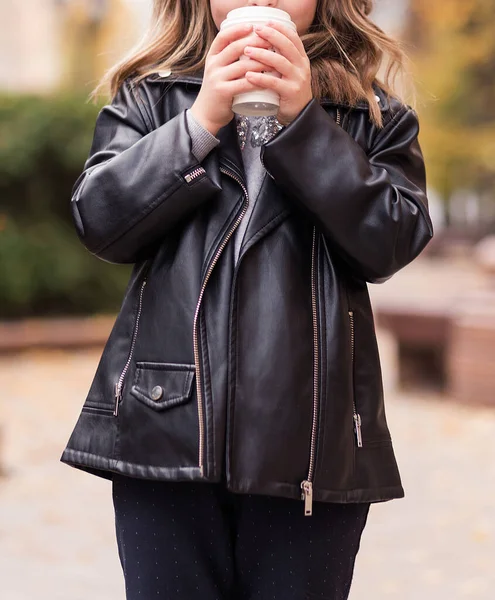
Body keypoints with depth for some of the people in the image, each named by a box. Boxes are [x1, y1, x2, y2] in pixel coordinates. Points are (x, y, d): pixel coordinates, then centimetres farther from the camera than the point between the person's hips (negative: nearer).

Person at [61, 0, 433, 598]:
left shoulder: (371, 115, 7)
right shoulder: (150, 97, 8)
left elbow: (391, 241, -8)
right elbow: (99, 220, -4)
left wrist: (304, 122, -13)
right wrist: (201, 121, -12)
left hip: (312, 441, 0)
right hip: (167, 417, 1)